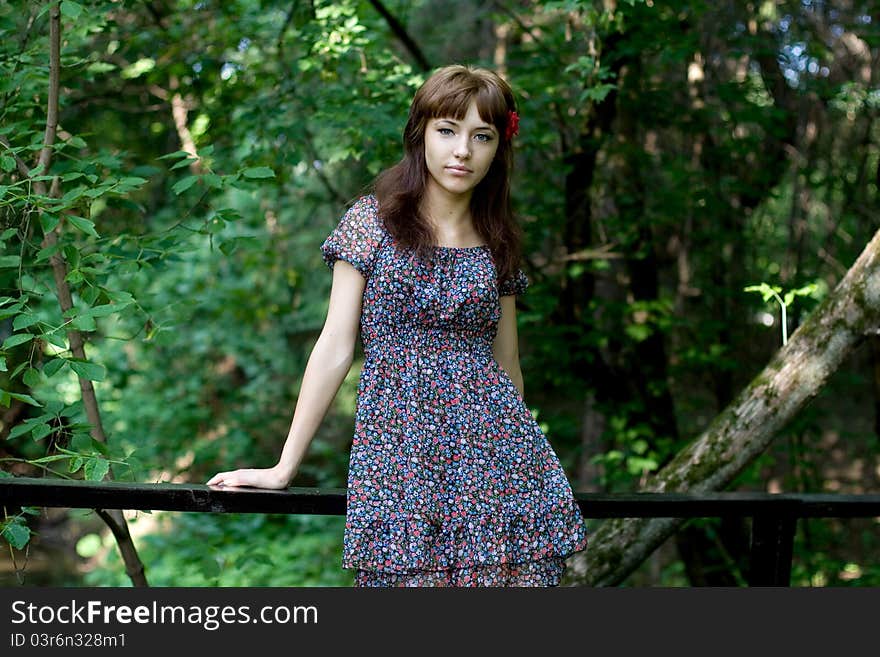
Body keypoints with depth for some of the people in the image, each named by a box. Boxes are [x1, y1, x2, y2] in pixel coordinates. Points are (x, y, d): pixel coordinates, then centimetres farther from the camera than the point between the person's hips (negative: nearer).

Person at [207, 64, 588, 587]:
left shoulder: (497, 243, 11)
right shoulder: (372, 221, 2)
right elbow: (336, 347, 0)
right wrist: (284, 468, -3)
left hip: (493, 444, 3)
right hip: (396, 445, -2)